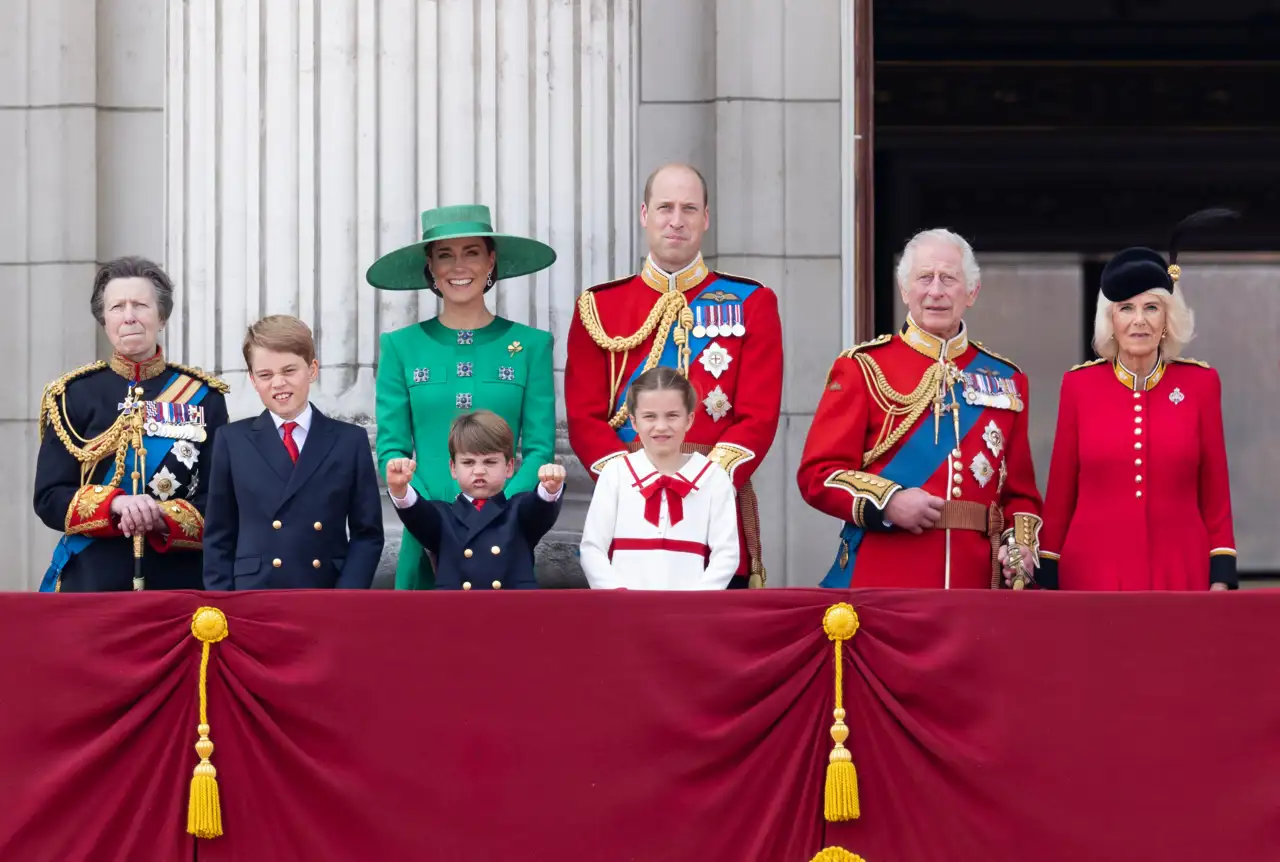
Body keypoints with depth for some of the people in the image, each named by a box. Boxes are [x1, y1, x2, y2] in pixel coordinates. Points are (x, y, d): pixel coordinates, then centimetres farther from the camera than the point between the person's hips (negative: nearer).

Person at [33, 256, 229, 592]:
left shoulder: (204, 397, 6)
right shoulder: (73, 395, 6)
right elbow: (50, 498, 1)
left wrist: (161, 517, -17)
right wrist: (115, 504, -17)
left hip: (180, 580, 1)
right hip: (92, 582, 0)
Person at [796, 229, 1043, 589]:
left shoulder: (1006, 380, 15)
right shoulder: (864, 368, 5)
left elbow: (1020, 490, 17)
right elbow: (818, 473, -1)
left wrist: (1021, 544, -3)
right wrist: (887, 502, -16)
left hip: (975, 583, 3)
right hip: (880, 584, -3)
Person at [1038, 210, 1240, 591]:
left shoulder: (1201, 384, 3)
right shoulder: (1079, 384, 3)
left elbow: (1215, 491, 5)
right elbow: (1061, 491, 7)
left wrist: (1222, 576, -1)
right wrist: (1047, 577, 5)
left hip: (1180, 573, 0)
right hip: (1093, 573, 0)